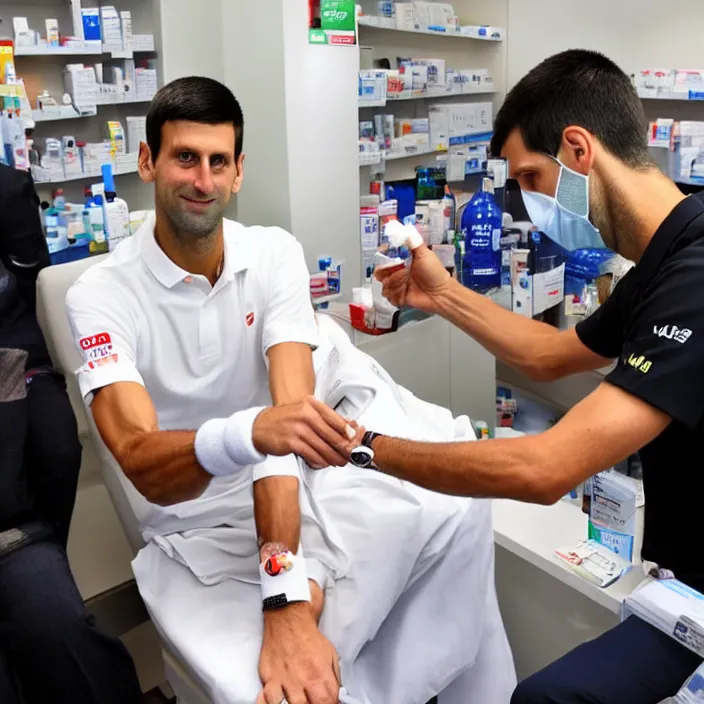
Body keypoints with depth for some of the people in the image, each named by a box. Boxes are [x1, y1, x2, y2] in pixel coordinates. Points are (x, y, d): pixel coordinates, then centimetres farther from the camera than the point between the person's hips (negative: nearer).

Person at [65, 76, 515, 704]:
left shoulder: (275, 253, -5)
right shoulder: (100, 296, -11)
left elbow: (288, 408, -19)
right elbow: (145, 468, -24)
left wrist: (285, 596, -31)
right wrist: (250, 432, -48)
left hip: (309, 487, 3)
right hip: (204, 531, -2)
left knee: (456, 503, -23)